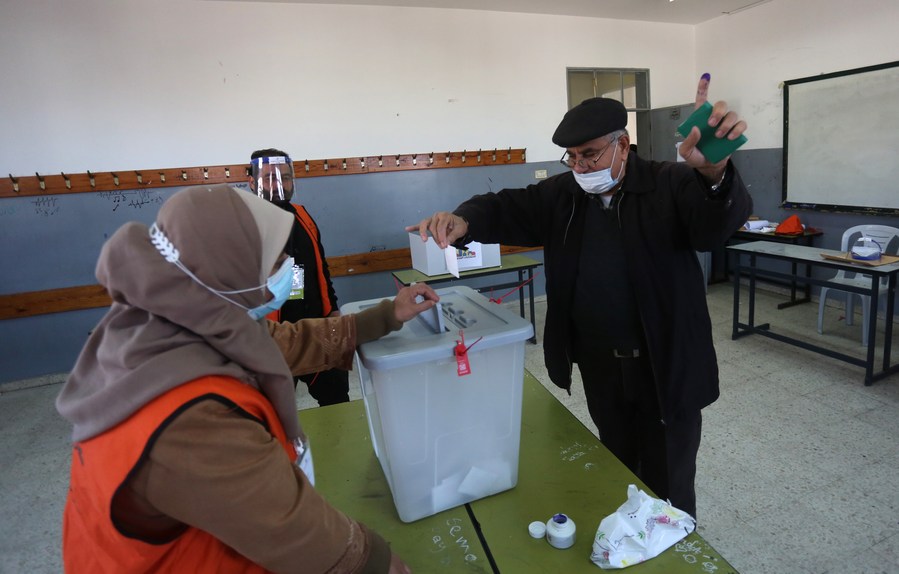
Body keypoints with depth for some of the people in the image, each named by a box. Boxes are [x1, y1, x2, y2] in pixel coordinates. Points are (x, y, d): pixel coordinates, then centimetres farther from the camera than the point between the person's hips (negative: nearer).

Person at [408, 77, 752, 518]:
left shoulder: (669, 185, -11)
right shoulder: (563, 194, 1)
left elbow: (719, 225, -28)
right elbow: (506, 208, -1)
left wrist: (715, 174, -52)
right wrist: (464, 220, -24)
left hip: (666, 366, -4)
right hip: (600, 365, 4)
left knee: (669, 486, 14)